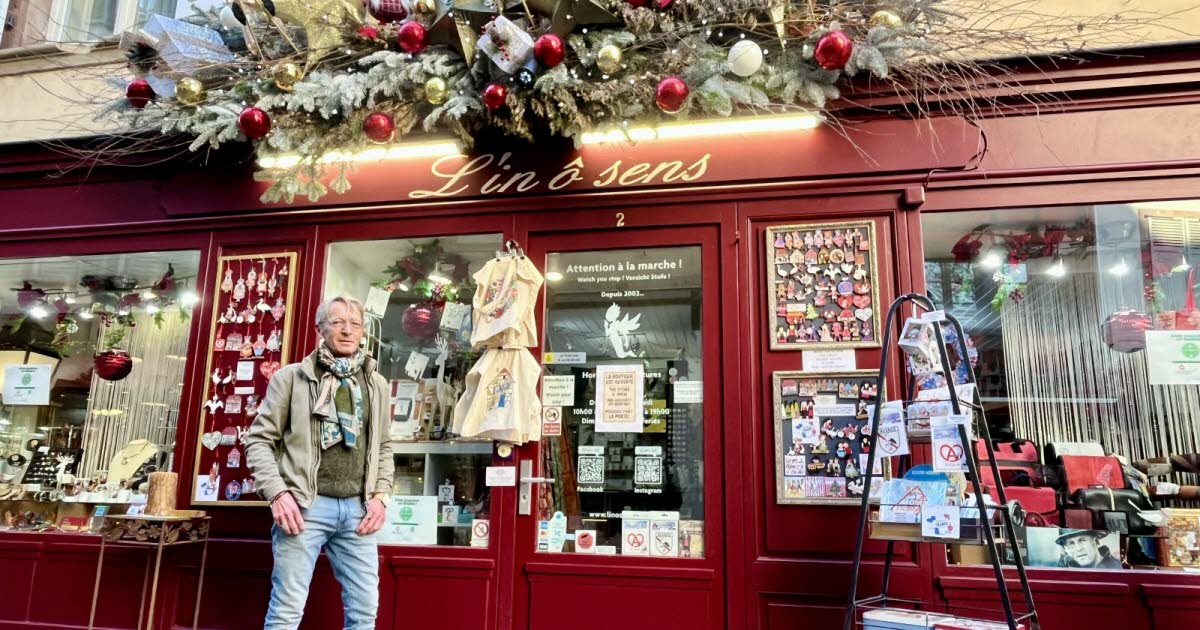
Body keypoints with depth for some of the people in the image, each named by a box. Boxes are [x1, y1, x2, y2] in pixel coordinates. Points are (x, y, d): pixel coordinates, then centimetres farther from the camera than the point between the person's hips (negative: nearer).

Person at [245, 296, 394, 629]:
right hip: (304, 505, -3)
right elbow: (259, 439, 1)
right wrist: (278, 493, -11)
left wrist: (380, 495, 4)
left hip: (357, 509, 4)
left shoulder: (377, 384, 13)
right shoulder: (291, 377, 3)